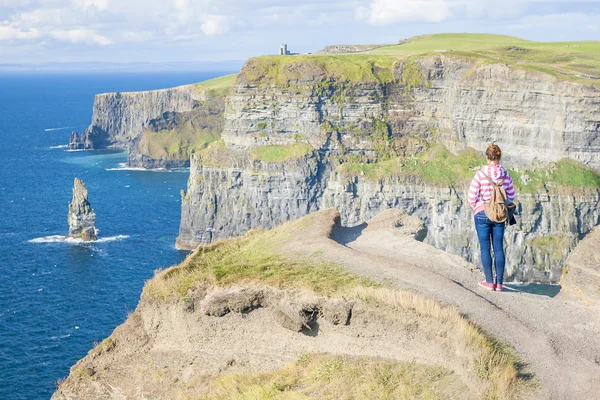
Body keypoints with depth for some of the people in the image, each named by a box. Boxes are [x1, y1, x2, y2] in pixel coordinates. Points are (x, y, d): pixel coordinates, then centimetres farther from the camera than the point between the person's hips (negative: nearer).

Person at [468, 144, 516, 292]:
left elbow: (472, 197, -11)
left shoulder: (480, 174, -14)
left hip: (482, 214, -3)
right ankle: (499, 282, 12)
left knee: (485, 248, 6)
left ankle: (489, 282, 9)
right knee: (499, 248, 9)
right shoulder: (506, 175, -4)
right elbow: (511, 196, 4)